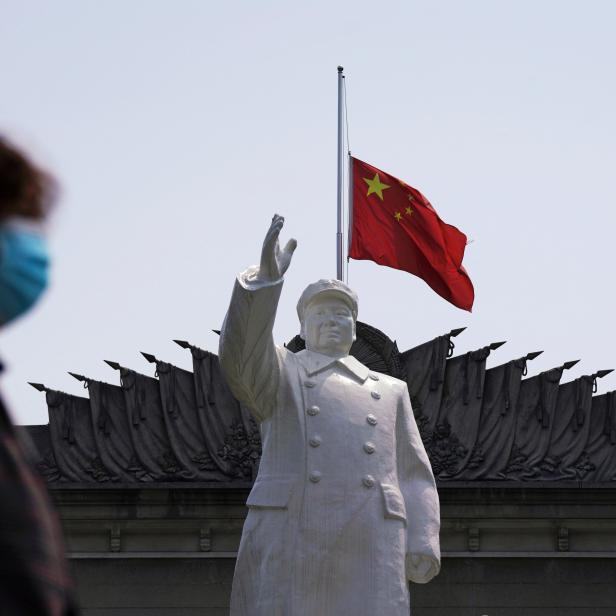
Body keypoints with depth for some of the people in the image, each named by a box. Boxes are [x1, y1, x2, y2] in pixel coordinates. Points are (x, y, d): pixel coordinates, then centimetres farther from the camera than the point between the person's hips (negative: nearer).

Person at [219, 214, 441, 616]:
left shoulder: (391, 393, 28)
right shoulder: (282, 373, 21)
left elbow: (414, 477, 19)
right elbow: (242, 355, -4)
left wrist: (424, 545, 1)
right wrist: (267, 279, -19)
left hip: (369, 549, 2)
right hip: (289, 537, -2)